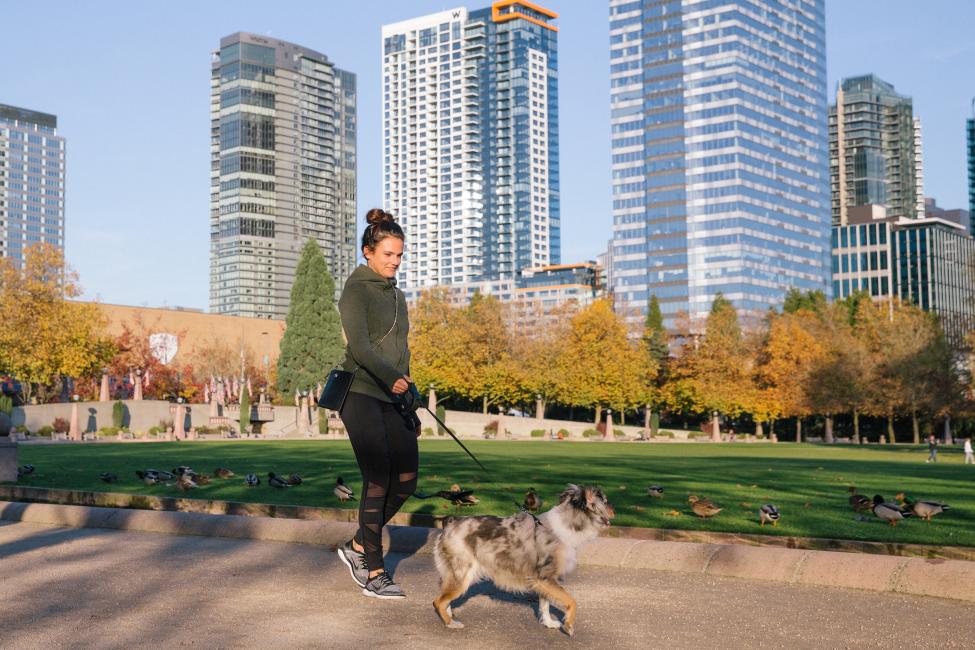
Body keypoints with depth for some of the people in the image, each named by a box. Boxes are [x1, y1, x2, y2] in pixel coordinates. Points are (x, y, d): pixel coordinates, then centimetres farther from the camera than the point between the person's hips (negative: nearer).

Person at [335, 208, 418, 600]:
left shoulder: (396, 295, 19)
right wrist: (392, 378, -36)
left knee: (407, 478, 1)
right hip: (359, 393, -7)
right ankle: (373, 572, 1)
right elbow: (359, 345, -20)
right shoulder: (356, 290, -5)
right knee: (378, 481, -9)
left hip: (390, 398, 7)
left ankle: (358, 547, 18)